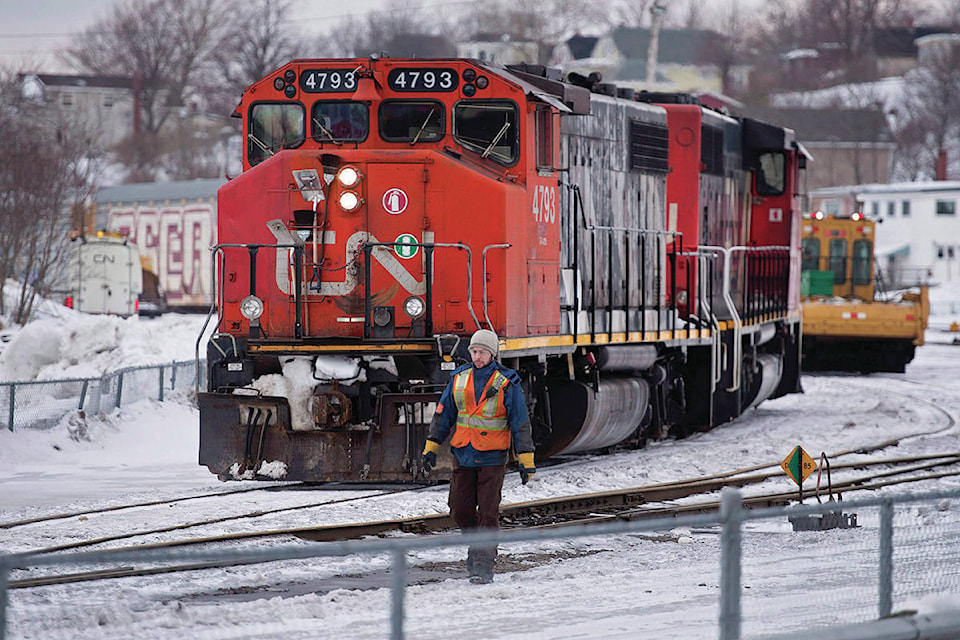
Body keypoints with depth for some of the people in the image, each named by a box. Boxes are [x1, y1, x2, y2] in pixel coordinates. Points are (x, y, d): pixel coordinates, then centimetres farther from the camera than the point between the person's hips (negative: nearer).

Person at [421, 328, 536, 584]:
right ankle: (477, 544, 31)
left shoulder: (507, 384, -6)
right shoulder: (459, 379, 5)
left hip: (493, 457, -4)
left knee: (488, 511, -8)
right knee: (460, 508, 4)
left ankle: (484, 565, -6)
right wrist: (431, 446, 9)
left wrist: (526, 460, -8)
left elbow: (521, 423, -5)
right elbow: (443, 414, 13)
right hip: (463, 455, 4)